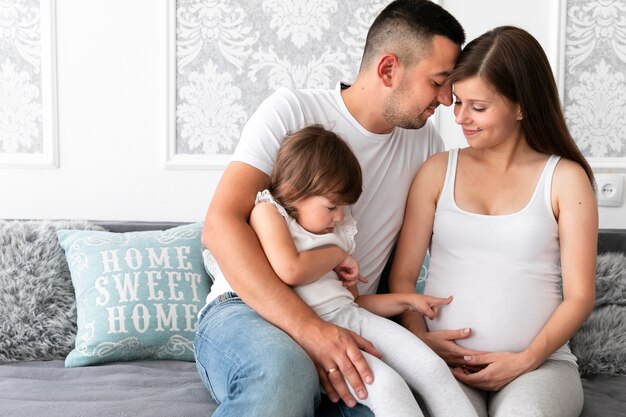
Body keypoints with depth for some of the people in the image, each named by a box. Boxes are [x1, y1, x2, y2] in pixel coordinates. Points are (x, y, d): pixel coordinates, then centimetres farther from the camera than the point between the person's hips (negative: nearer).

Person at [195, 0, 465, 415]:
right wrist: (308, 329, -29)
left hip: (342, 331, 6)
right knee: (284, 373, -41)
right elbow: (220, 225, -18)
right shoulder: (292, 110, -7)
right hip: (246, 308, -5)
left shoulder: (425, 141, 9)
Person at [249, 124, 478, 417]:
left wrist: (407, 300, 18)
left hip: (352, 316, 8)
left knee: (434, 368, -11)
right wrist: (336, 255, -2)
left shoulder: (340, 231, 20)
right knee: (386, 384, -29)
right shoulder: (267, 211, -1)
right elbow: (290, 271, -20)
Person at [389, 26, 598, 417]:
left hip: (540, 362, 0)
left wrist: (526, 360, -12)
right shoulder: (438, 171, 9)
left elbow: (579, 295, 1)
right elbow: (403, 274, 6)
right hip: (445, 361, 0)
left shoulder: (565, 179, 3)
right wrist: (420, 338, -11)